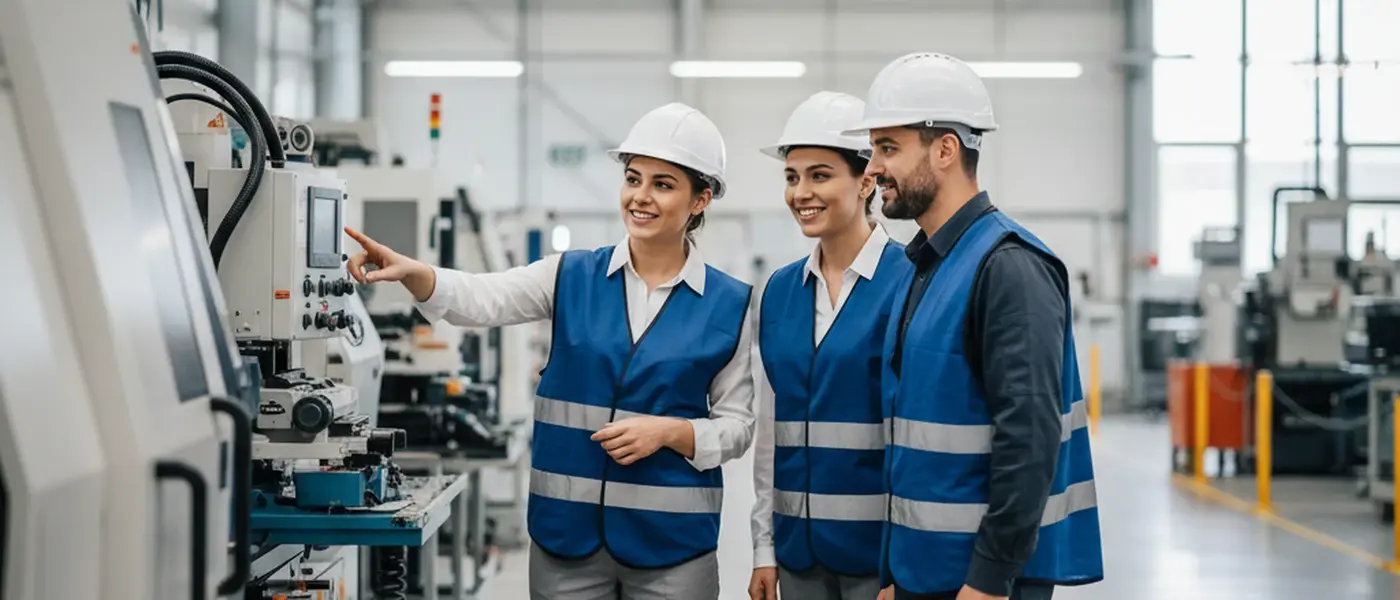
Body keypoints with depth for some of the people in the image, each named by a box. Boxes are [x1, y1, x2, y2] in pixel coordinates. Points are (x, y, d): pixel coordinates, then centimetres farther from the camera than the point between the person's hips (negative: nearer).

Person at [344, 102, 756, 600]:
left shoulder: (728, 304, 0)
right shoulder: (572, 278, 3)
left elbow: (737, 425, 4)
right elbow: (481, 299, -13)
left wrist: (669, 431, -15)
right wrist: (410, 272, -32)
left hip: (671, 541, -1)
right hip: (566, 530, 1)